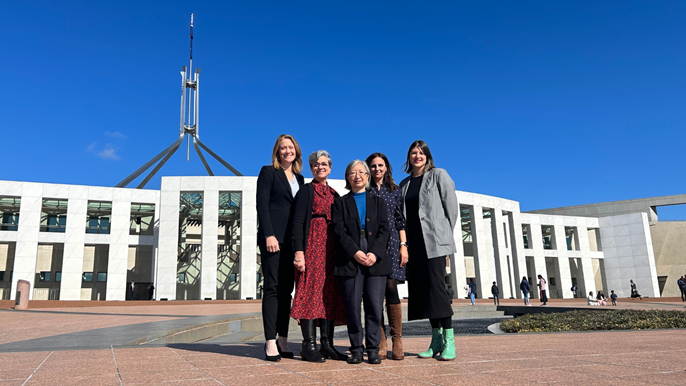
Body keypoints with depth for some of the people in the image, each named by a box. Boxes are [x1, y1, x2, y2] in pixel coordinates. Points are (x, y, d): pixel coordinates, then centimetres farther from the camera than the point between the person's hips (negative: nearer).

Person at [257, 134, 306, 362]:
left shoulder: (299, 178, 20)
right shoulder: (268, 172, 3)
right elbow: (262, 204, -6)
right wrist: (269, 235, -16)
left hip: (292, 240, 6)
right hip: (273, 237, -6)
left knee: (286, 289, 6)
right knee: (273, 288, -6)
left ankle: (282, 340, 11)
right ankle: (270, 343, -3)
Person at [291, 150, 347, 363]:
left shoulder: (334, 194, 20)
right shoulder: (306, 190, 2)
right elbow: (298, 222, -7)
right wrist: (299, 251, -18)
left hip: (332, 248, 6)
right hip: (312, 245, -6)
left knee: (330, 294, 4)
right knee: (311, 291, -9)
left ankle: (327, 344, 10)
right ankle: (309, 345, -5)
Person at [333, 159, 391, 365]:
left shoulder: (378, 201, 17)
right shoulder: (341, 202, 13)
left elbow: (384, 229, 7)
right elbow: (339, 230, 2)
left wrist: (375, 253, -9)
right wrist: (355, 252, -12)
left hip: (376, 260, 1)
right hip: (349, 261, -1)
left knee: (375, 305, -3)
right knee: (352, 306, -2)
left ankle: (373, 348, 7)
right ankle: (356, 349, 8)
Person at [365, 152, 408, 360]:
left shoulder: (394, 190, 14)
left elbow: (401, 220, 11)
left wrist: (403, 245, 2)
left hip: (391, 243, 0)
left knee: (391, 288, -10)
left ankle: (397, 341, -1)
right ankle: (380, 343, 4)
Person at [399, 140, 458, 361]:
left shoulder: (439, 175, 1)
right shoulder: (405, 184, 16)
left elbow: (451, 207, -2)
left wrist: (445, 235, -1)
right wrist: (405, 243, 8)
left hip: (434, 241, -5)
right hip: (415, 244, 6)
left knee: (436, 287, -12)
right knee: (421, 290, 4)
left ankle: (449, 341, -4)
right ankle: (436, 340, 12)